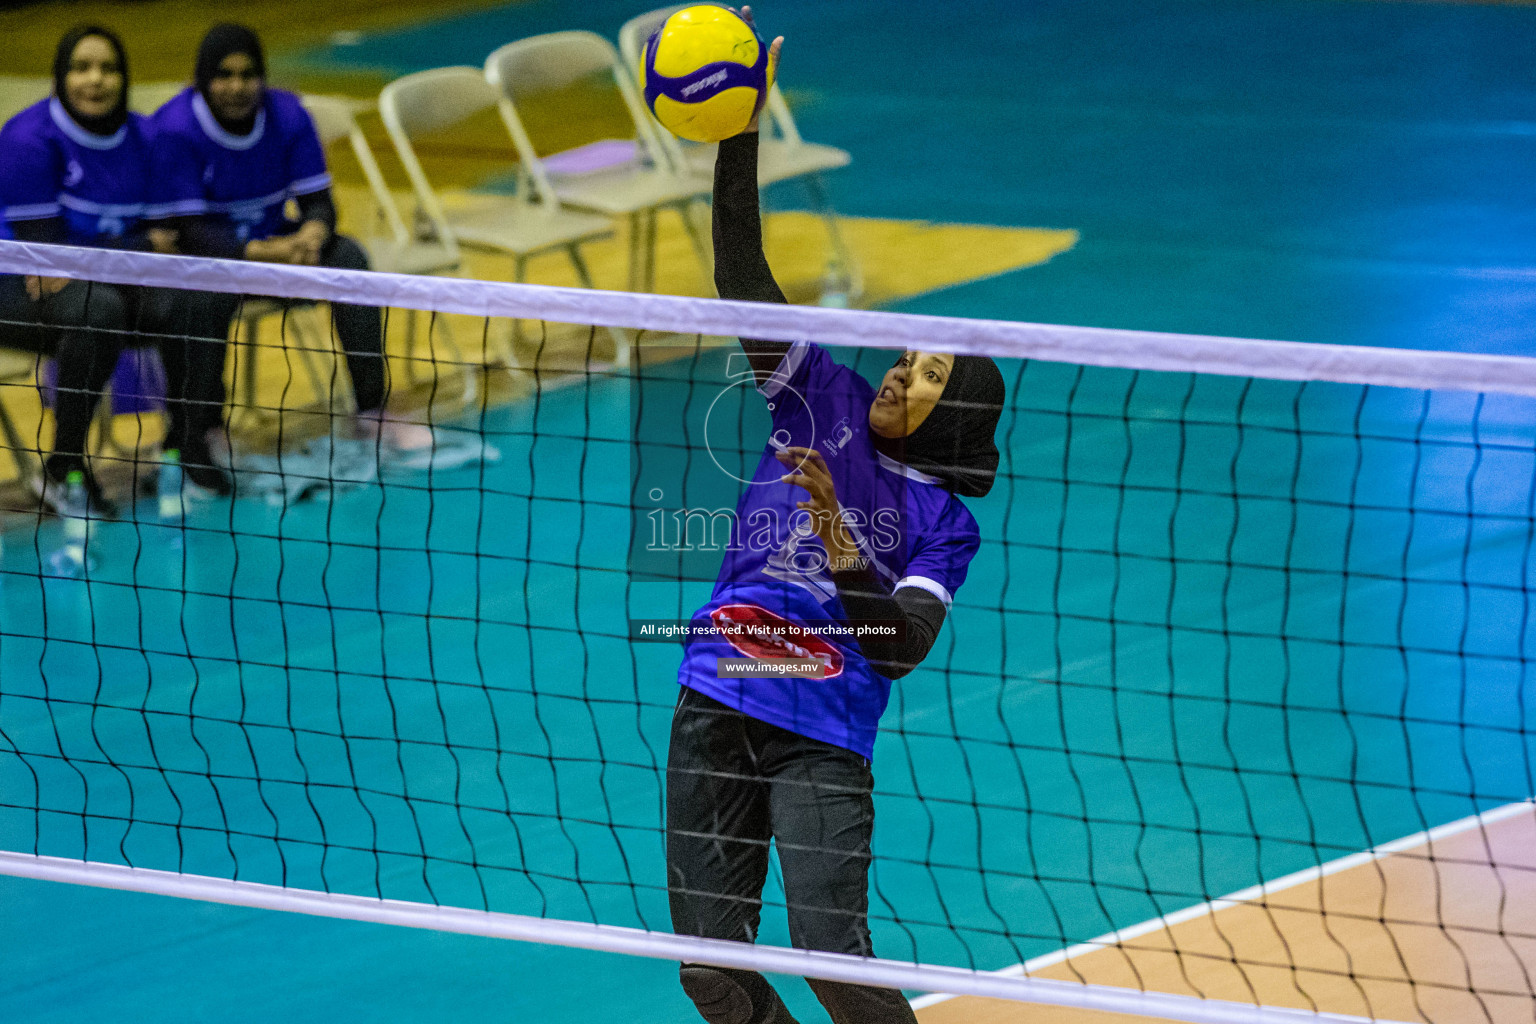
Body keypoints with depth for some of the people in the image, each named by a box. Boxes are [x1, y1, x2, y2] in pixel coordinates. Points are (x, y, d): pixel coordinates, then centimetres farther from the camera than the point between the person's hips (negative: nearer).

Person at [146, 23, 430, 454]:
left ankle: (371, 412, -16)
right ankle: (197, 432, -31)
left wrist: (310, 237, -31)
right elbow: (189, 229, -24)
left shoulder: (287, 115, -6)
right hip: (207, 254, -5)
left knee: (347, 255, -19)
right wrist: (263, 253, -38)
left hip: (274, 243, 5)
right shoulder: (173, 130, -19)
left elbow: (317, 202, -5)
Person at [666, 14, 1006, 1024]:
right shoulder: (826, 400, 8)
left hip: (823, 737, -3)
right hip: (716, 705, 3)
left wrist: (847, 557, -26)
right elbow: (742, 276, 0)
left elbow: (909, 640, -12)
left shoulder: (946, 524, 2)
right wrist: (738, 133, -11)